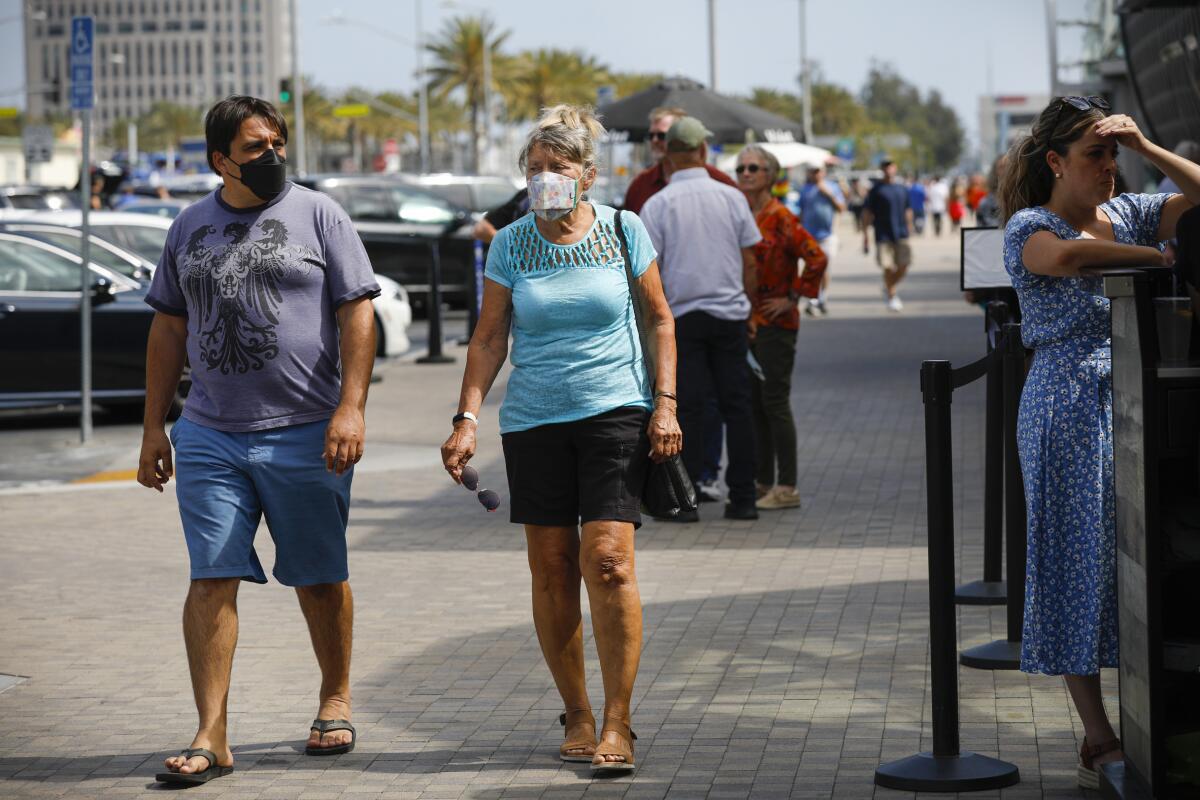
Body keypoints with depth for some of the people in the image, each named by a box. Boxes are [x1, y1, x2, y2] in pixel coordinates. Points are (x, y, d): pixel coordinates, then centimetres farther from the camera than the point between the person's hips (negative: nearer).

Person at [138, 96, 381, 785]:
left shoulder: (319, 215, 1)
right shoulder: (190, 229, 11)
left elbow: (358, 315, -3)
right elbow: (169, 329, 16)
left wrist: (351, 408, -13)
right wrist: (154, 426, 12)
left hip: (306, 435, -2)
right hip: (210, 436, 2)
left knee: (320, 578, 8)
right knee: (212, 579, -5)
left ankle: (336, 699, 29)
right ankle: (212, 737, -5)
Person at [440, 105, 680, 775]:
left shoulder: (624, 231, 2)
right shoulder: (511, 244, 4)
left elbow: (660, 320, 9)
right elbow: (490, 339, 6)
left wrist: (666, 403, 0)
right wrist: (467, 418, -4)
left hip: (615, 412, -2)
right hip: (534, 419, 2)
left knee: (607, 560, -13)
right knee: (552, 568, 3)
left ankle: (617, 725, -7)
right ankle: (578, 716, 15)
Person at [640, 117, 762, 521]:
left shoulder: (657, 205, -4)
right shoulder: (731, 197, 2)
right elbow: (749, 263, 5)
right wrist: (749, 309, 15)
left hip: (681, 315, -2)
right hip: (730, 313, 2)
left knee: (687, 408, 1)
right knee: (737, 405, 6)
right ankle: (742, 498, 7)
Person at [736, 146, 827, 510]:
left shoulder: (780, 217, -12)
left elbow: (816, 257, -19)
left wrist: (793, 297, -15)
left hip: (775, 323, -8)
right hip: (744, 322, 8)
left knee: (774, 402, -6)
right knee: (753, 404, 10)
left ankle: (787, 488, 0)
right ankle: (763, 483, 18)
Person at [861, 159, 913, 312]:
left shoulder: (903, 189, 12)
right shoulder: (876, 190, 0)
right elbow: (867, 213, 1)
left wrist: (908, 229, 15)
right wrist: (865, 235, -3)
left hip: (901, 235, 4)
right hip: (883, 235, -3)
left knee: (903, 265, -2)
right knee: (888, 267, -7)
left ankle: (889, 288, 22)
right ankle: (891, 297, 7)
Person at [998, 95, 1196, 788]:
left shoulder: (1127, 215, 13)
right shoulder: (1029, 228, -6)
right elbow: (1067, 254, -28)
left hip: (1137, 407, 5)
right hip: (1070, 410, -5)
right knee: (1081, 562, -3)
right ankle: (1098, 740, 1)